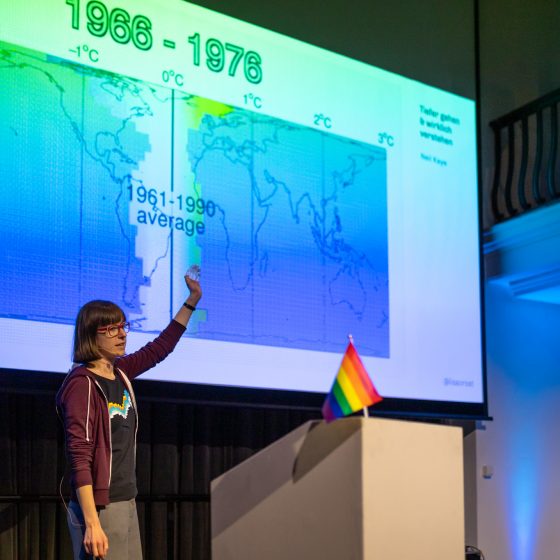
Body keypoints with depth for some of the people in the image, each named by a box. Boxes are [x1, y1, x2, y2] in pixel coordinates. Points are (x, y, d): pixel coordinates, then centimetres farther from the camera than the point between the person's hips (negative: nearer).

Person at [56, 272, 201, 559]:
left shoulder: (120, 373, 9)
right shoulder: (82, 384, -14)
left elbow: (161, 347, 24)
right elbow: (79, 457, -19)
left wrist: (192, 299, 24)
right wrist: (91, 523, -24)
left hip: (127, 503, 8)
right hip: (100, 508, -8)